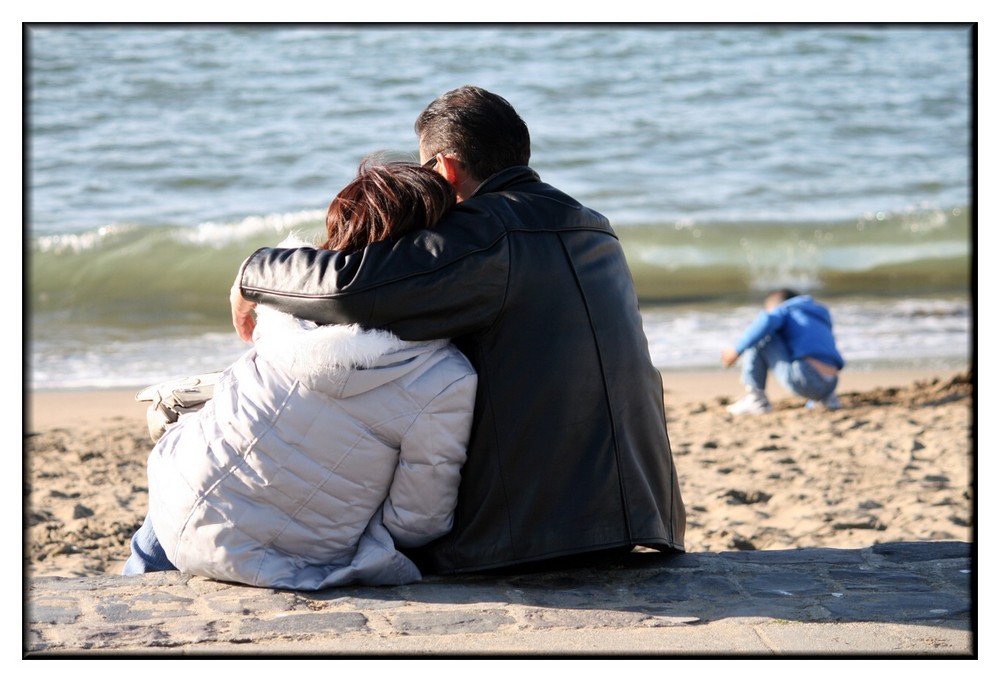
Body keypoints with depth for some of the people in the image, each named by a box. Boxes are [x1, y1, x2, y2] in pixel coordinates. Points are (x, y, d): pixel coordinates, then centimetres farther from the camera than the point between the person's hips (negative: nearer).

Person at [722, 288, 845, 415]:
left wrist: (737, 349, -6)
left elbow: (767, 321, -13)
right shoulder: (822, 320, 33)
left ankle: (755, 399, 0)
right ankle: (828, 397, 17)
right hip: (828, 385, 8)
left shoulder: (786, 310, 12)